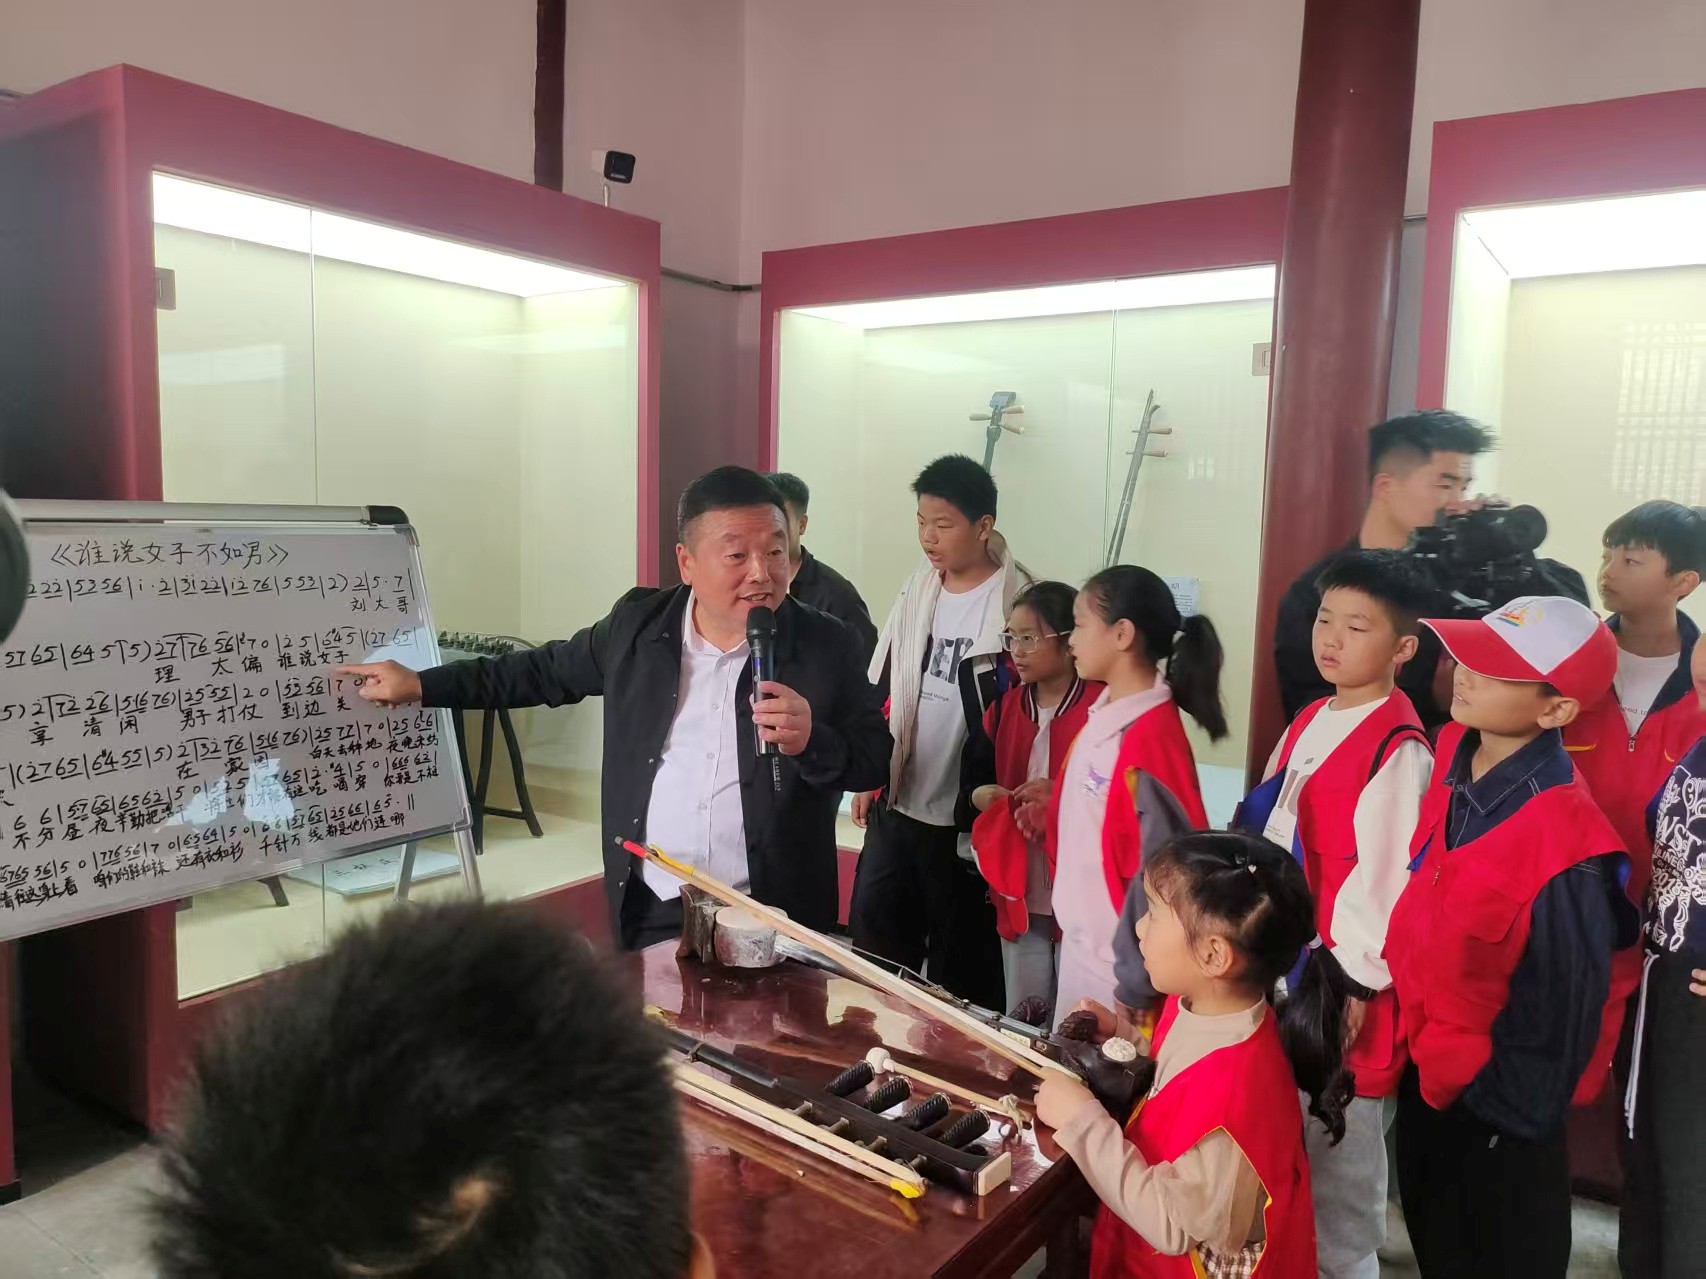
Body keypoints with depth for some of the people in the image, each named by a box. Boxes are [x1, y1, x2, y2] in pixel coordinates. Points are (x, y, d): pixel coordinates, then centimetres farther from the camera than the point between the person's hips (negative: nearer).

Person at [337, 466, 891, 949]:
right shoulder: (639, 622, -1)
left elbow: (876, 759, -4)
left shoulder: (827, 645, -9)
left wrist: (812, 740, -25)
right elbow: (548, 671, 14)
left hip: (774, 919, -2)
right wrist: (421, 685, 14)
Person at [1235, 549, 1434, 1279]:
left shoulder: (1398, 749, -20)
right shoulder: (1311, 722, 8)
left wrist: (1351, 981, -17)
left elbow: (1386, 877, -21)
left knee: (1336, 1153, 9)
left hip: (1336, 984, -8)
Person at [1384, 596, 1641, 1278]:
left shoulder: (1563, 843, -32)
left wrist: (1513, 1122, -11)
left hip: (1493, 1104, -7)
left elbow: (1558, 1005, -22)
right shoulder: (1454, 751, -8)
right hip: (1425, 1070, 7)